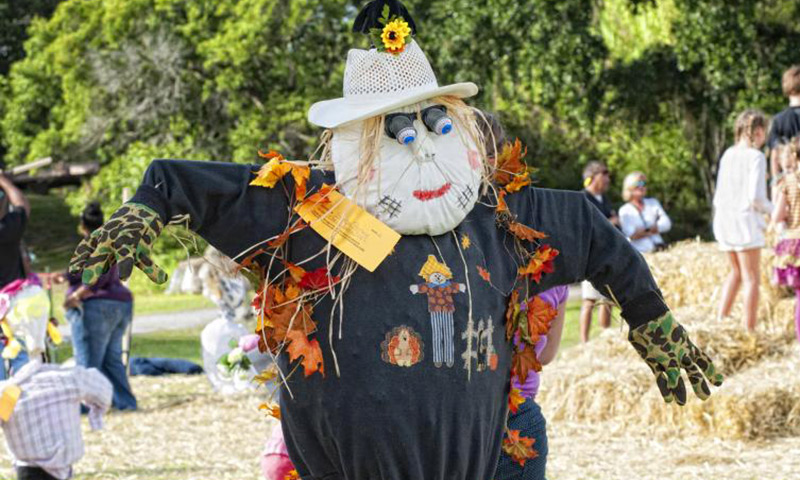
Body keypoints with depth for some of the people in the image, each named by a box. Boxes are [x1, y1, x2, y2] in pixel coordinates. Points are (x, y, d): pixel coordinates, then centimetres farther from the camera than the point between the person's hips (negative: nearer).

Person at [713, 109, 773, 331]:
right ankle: (749, 330, -1)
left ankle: (721, 319, 15)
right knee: (752, 278, 1)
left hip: (723, 221, 7)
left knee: (737, 272, 23)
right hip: (745, 221, -7)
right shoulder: (756, 157, -12)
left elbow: (719, 196, 12)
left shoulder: (728, 155, 7)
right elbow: (756, 198, -18)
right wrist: (771, 210, 0)